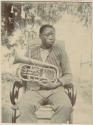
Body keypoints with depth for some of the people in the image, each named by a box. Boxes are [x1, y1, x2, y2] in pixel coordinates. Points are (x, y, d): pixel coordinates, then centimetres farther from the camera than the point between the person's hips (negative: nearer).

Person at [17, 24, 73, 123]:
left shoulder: (60, 51, 10)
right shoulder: (31, 52, 14)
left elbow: (68, 76, 10)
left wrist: (55, 84, -8)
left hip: (55, 89, 0)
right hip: (35, 89, 0)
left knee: (66, 107, -32)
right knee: (24, 107, -32)